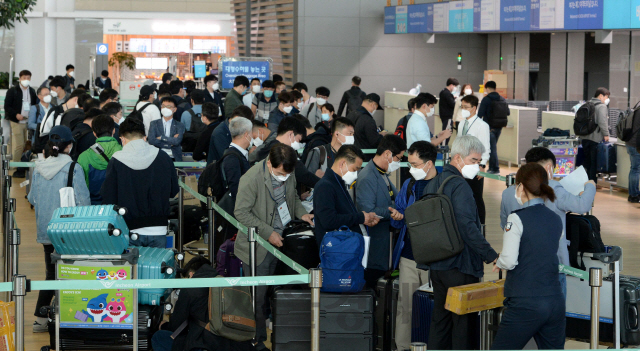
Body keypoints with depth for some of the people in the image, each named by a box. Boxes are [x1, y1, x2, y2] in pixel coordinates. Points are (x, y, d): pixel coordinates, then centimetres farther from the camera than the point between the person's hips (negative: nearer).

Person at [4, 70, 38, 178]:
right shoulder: (12, 91, 0)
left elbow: (35, 106, 19)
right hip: (17, 122, -4)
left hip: (29, 122, 4)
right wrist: (16, 115, -16)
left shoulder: (32, 92, 13)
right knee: (20, 145, -9)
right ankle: (17, 169, -3)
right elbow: (7, 106, -2)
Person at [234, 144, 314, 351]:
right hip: (257, 247, -6)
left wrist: (301, 213, -2)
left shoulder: (289, 174, -1)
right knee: (257, 297, 2)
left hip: (279, 243, 6)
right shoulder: (251, 179, -22)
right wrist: (268, 233, -20)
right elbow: (241, 213, -17)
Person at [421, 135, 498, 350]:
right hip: (459, 265, -9)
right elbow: (467, 227, -23)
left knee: (440, 319, 14)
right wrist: (491, 256, -21)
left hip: (436, 265, 9)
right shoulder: (459, 186, -15)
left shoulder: (432, 185, 14)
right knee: (464, 322, -1)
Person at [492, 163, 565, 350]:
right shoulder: (556, 220, 9)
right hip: (555, 302, 6)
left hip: (526, 304, -6)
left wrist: (498, 262, 8)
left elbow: (509, 261, -12)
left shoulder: (517, 219, -10)